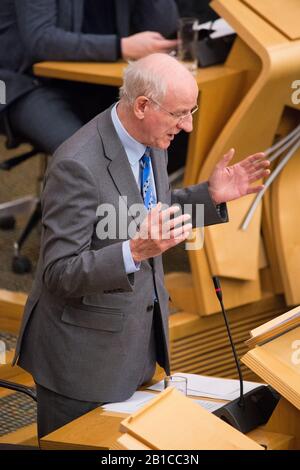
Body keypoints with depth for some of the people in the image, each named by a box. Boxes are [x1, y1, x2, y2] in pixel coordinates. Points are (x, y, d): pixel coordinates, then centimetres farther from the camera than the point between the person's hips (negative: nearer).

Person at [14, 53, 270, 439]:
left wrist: (211, 195, 0)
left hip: (137, 340, 8)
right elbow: (58, 273, -26)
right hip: (85, 354, -8)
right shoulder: (77, 165, -27)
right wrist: (135, 252, -40)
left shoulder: (152, 142, -1)